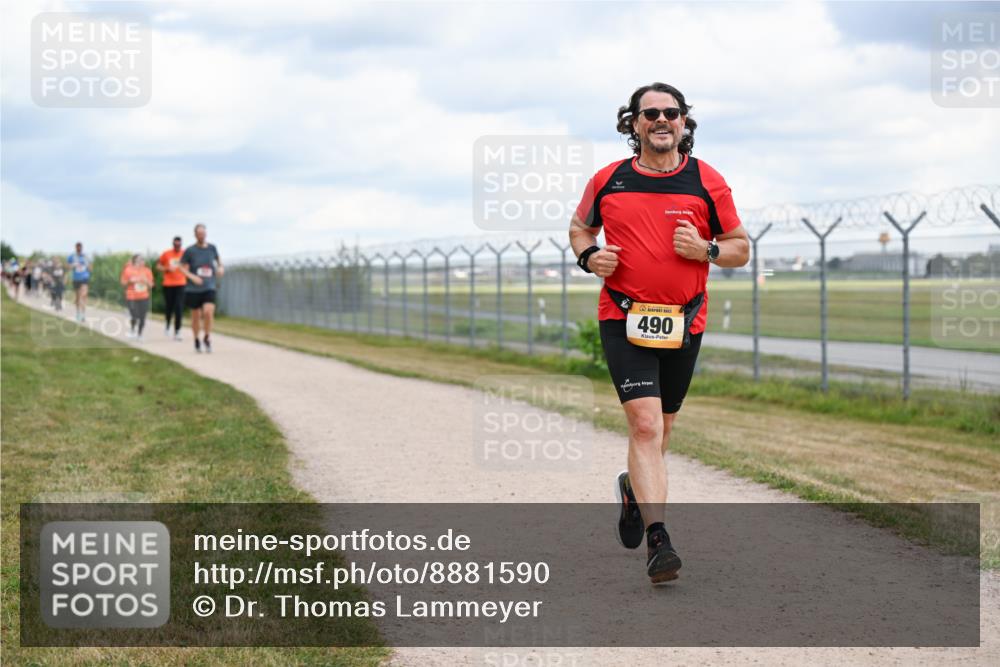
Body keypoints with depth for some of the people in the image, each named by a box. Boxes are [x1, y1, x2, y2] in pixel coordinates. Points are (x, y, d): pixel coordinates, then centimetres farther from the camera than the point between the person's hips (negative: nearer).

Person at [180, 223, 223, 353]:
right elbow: (183, 268, -1)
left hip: (209, 288, 1)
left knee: (208, 311, -21)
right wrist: (192, 277, -17)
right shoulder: (189, 250, -4)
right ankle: (196, 340, 29)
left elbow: (218, 261, 21)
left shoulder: (212, 248, 4)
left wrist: (220, 268, -1)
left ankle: (207, 338, 1)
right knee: (196, 316, 6)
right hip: (193, 289, -1)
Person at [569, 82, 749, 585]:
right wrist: (589, 256, -2)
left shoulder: (708, 182, 1)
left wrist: (705, 250, -13)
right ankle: (658, 539, -20)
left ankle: (635, 490, 47)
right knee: (645, 423, -17)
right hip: (623, 320, -2)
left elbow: (740, 249, 8)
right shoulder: (608, 181, 3)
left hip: (683, 325, 2)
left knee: (659, 427, 15)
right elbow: (580, 228, 20)